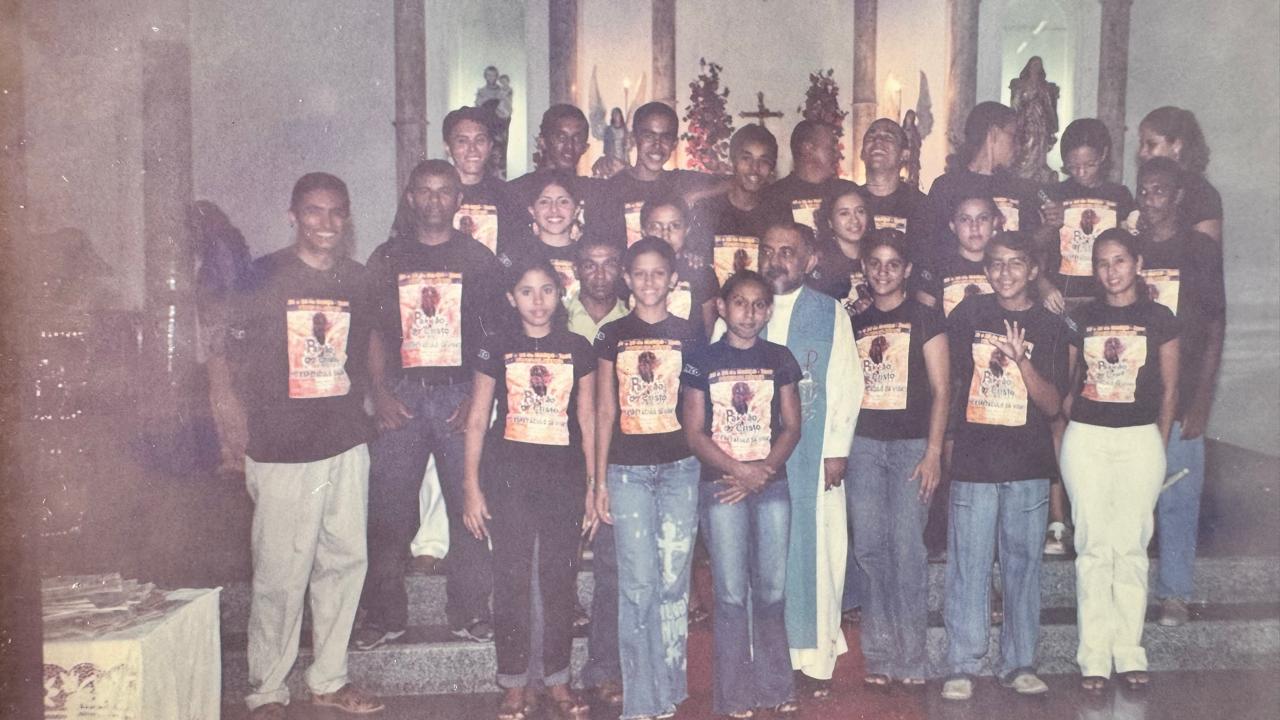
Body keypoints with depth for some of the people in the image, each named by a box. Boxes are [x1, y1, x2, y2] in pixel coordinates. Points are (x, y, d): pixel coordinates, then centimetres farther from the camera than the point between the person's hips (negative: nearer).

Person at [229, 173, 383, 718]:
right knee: (280, 575, -1)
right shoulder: (264, 276, -3)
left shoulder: (356, 279, 10)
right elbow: (233, 357, -2)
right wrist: (248, 428, -5)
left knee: (344, 562, 10)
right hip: (283, 449, -5)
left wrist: (358, 402, 12)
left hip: (346, 446, 5)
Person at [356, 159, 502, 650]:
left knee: (469, 505, 0)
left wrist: (478, 397, -6)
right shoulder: (387, 258, 11)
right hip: (401, 394, 1)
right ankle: (385, 615, 14)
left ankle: (469, 612, 13)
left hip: (459, 394, -1)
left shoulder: (479, 259, 8)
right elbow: (373, 330, 8)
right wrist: (380, 391, -4)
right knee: (389, 508, 2)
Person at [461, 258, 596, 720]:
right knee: (511, 578, 2)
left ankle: (558, 681, 19)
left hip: (565, 474, 1)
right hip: (508, 474, -1)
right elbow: (478, 420, 6)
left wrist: (593, 488, 7)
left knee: (560, 578, 5)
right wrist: (472, 487, 0)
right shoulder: (496, 349, 4)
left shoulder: (578, 350, 7)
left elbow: (587, 422, 10)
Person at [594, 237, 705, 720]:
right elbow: (605, 412, 6)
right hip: (628, 469, 0)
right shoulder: (612, 336, 6)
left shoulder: (690, 336, 6)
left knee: (674, 581, 4)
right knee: (638, 584, 0)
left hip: (680, 467, 1)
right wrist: (600, 481, 3)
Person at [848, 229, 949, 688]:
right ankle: (879, 656, 10)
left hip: (911, 443, -3)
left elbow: (940, 388, -1)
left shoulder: (924, 318, 4)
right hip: (863, 443, 3)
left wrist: (933, 452, -9)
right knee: (870, 548, 1)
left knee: (906, 549, -6)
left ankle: (910, 661, 5)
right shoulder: (855, 321, 14)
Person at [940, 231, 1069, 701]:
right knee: (968, 565, 0)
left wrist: (1021, 360, -17)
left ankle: (1019, 664, 19)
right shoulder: (968, 314, 5)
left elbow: (1052, 405, -2)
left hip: (1028, 466, 1)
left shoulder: (1050, 327, 4)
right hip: (973, 462, -1)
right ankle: (962, 667, 8)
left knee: (1023, 564, 7)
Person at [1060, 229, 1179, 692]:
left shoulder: (1159, 318, 3)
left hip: (1140, 438, -1)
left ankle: (1129, 654, 11)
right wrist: (1065, 430, 2)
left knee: (1131, 546, 2)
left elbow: (1169, 388, 6)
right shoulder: (1081, 319, 7)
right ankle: (1094, 657, 7)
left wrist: (1159, 446, 4)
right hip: (1085, 438, 1)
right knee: (1093, 546, 2)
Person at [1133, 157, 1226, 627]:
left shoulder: (1202, 251, 2)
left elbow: (1215, 328, 1)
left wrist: (1202, 398, -7)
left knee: (1179, 495, 3)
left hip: (1179, 394, -2)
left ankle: (1174, 592, 15)